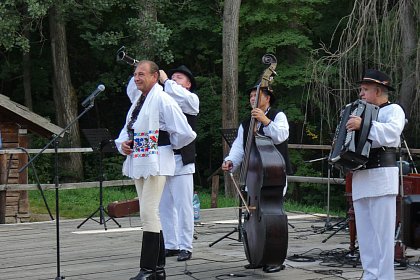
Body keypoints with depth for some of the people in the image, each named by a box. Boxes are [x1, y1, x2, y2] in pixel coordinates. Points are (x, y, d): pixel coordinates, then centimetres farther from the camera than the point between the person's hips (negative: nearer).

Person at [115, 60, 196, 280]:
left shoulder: (162, 100, -12)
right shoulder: (138, 101, 16)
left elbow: (185, 133, -16)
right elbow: (127, 130, 26)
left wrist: (169, 145, -1)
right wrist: (122, 144, 5)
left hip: (156, 162, -9)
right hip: (137, 162, 9)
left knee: (149, 213, -13)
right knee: (148, 214, 12)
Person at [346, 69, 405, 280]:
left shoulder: (393, 110, 1)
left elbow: (391, 132, -21)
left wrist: (363, 125, -27)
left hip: (382, 177, -8)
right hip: (361, 179, 8)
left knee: (382, 233, -10)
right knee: (366, 235, 6)